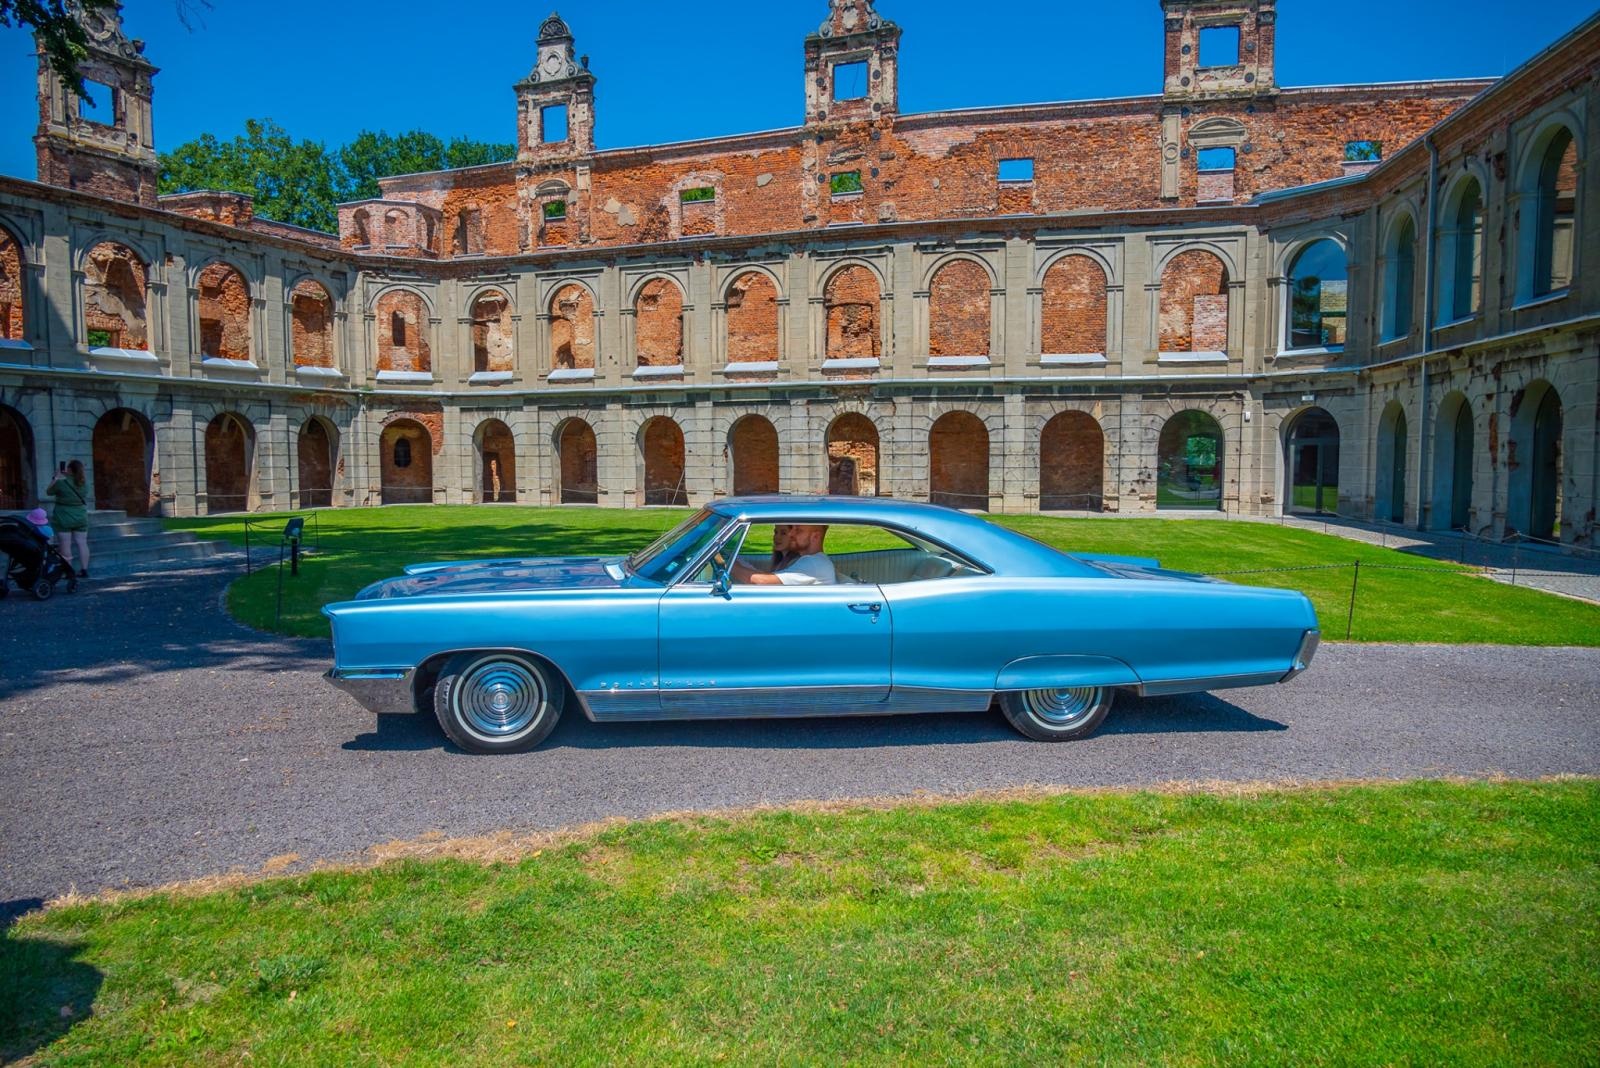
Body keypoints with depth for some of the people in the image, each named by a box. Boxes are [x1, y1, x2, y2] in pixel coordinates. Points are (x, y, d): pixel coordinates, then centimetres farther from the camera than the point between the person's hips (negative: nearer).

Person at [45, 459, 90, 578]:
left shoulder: (61, 483, -14)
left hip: (64, 519, -4)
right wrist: (66, 476, 16)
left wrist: (56, 477, 7)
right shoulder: (85, 483, 0)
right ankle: (84, 570, 6)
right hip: (81, 518, 4)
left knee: (65, 545, 0)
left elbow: (48, 493, 3)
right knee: (82, 543, 5)